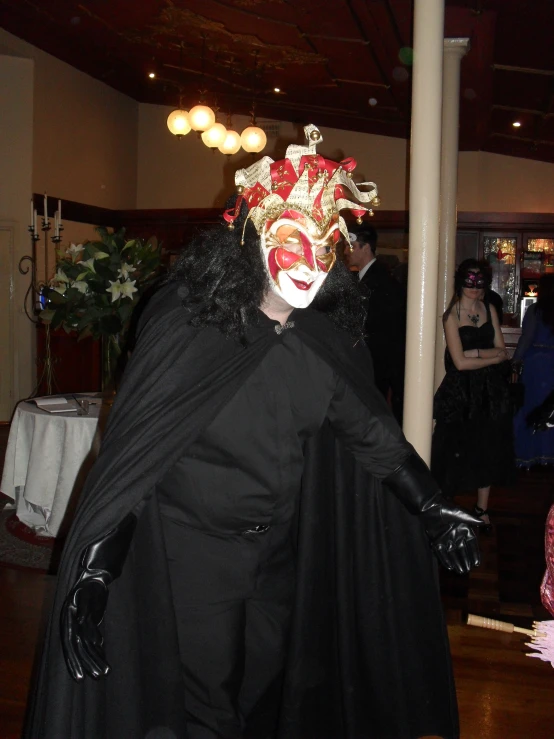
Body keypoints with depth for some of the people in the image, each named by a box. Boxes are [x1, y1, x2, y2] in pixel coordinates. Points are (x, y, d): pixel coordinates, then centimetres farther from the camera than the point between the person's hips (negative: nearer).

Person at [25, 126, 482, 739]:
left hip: (278, 551, 5)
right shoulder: (187, 324, -20)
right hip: (190, 551, -5)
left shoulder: (326, 341, -5)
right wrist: (93, 569, -24)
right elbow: (128, 451, -20)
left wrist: (433, 509, 2)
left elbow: (372, 431, 5)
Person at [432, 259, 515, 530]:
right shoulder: (452, 315, -9)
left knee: (488, 450, 11)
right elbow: (460, 362, -15)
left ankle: (482, 508, 24)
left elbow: (502, 351, 1)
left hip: (490, 391, 5)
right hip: (461, 392, -4)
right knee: (458, 449, 3)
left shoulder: (489, 310, 6)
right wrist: (493, 357, -8)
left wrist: (476, 352, -15)